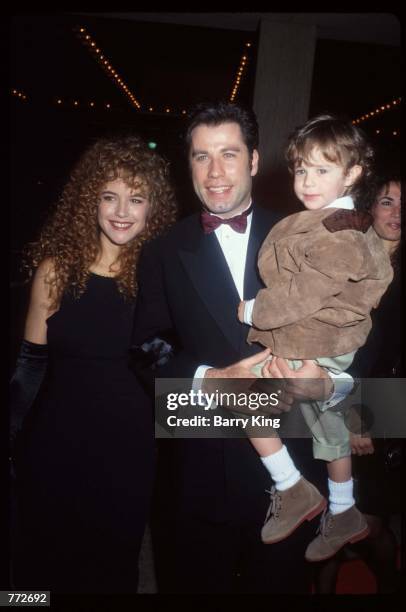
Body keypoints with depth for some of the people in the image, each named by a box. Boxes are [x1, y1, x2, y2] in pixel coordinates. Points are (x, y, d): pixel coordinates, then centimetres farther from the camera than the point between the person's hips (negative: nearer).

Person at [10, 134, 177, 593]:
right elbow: (30, 363, -1)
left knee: (114, 562, 21)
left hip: (129, 448, 0)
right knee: (44, 560, 21)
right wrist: (16, 438, 0)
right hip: (56, 444, 0)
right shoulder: (56, 269, -7)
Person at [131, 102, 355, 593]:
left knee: (280, 582, 20)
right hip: (197, 477, 0)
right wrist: (209, 379, -20)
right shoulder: (163, 254, 1)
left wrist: (327, 378, -22)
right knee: (197, 585, 19)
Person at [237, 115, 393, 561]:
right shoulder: (319, 223, 11)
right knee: (328, 429, 20)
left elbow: (304, 292, -25)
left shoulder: (340, 234, -21)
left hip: (314, 350, -10)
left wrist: (253, 311, -14)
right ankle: (344, 517, 39)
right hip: (316, 347, 10)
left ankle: (292, 490, 6)